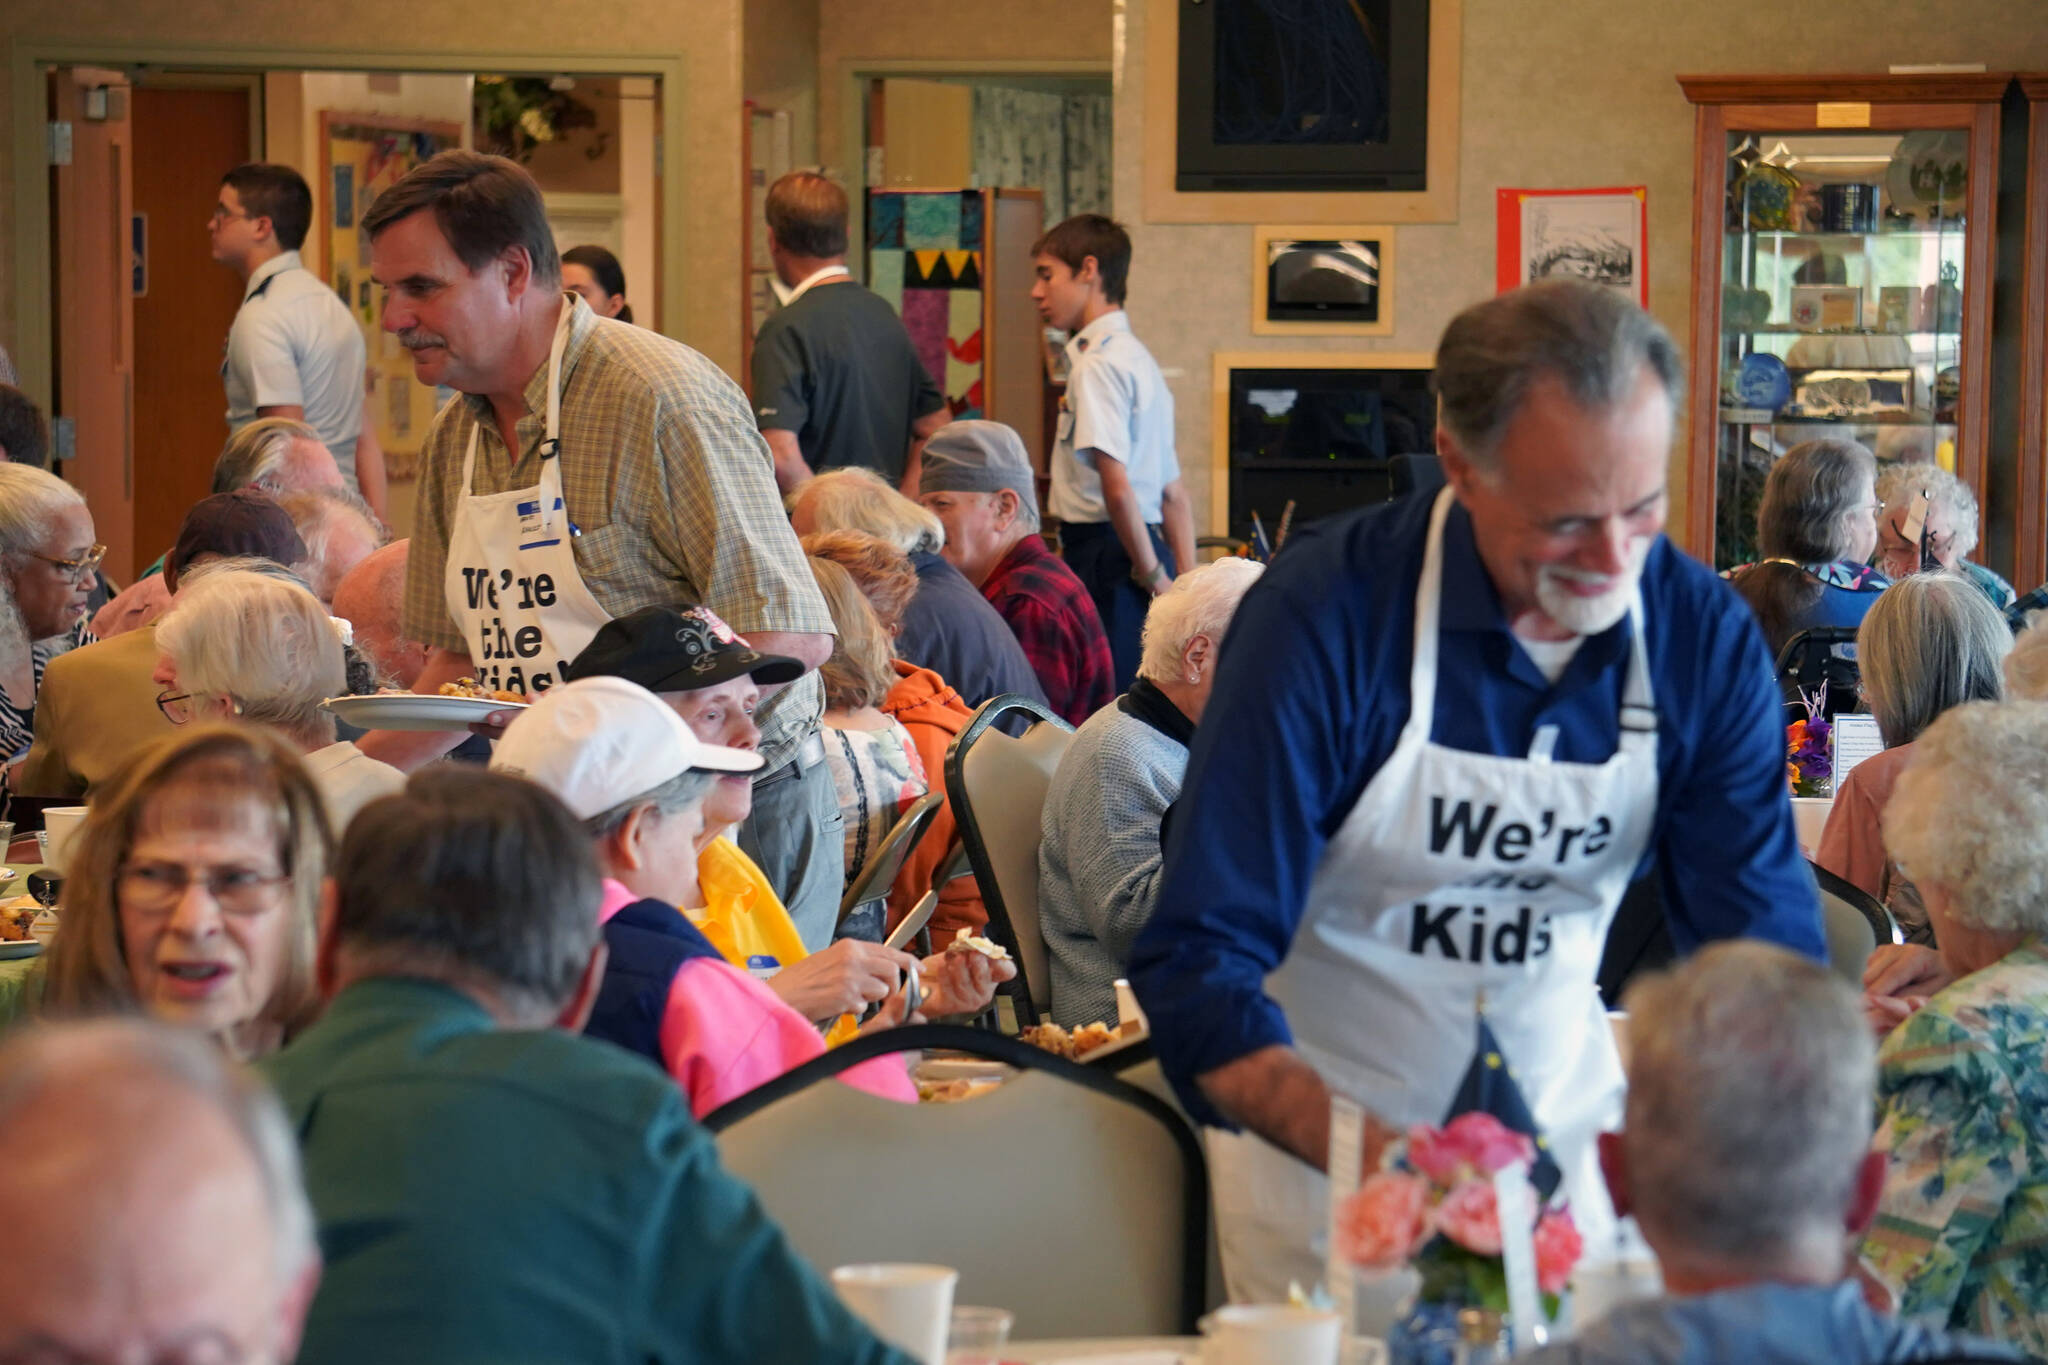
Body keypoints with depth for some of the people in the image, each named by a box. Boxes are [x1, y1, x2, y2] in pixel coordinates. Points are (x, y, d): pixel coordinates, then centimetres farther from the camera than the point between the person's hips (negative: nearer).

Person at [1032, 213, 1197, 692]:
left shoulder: (1098, 364, -11)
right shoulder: (1140, 359, 20)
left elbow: (1116, 485, -21)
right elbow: (1174, 494, 19)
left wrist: (1152, 576, -14)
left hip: (1104, 548, -10)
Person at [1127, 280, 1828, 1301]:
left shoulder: (1705, 638, -11)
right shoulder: (1327, 613, -22)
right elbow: (1197, 967, -23)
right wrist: (1380, 1161, -40)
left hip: (1567, 1132, 3)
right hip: (1323, 1140, -3)